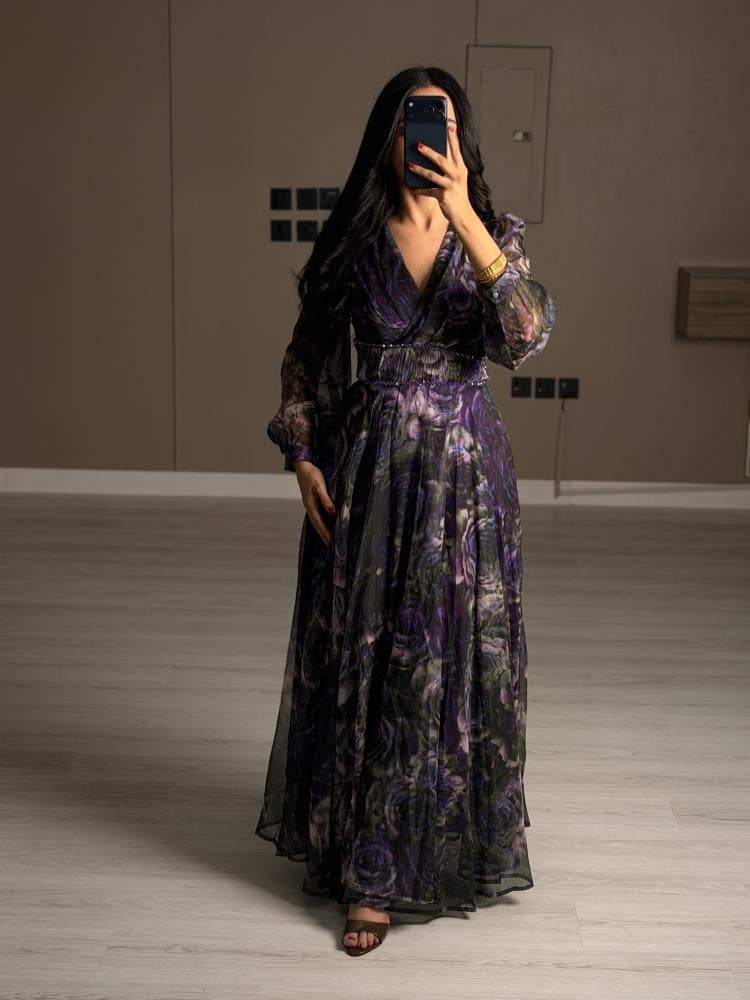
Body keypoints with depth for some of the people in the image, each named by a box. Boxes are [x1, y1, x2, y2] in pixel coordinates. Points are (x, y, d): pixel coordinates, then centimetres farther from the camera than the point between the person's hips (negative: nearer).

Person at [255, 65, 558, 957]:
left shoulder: (495, 236, -2)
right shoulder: (353, 239, 0)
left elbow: (525, 336, -20)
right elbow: (307, 358, 8)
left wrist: (463, 217, -27)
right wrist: (303, 458, -3)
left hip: (465, 475, 0)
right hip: (366, 472, 1)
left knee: (456, 662, 4)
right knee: (362, 664, 6)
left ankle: (447, 845, 23)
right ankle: (369, 867, 22)